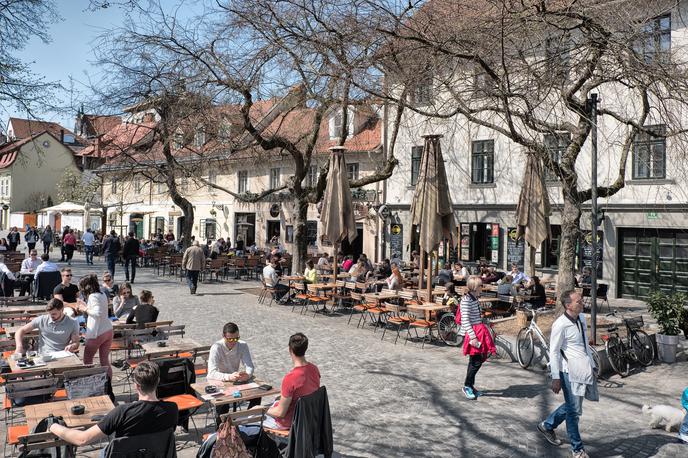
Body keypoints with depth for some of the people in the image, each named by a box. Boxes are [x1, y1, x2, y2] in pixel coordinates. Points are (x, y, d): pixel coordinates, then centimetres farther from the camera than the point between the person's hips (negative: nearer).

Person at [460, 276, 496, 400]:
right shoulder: (466, 300, -16)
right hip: (473, 332, -9)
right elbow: (465, 320, -21)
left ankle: (471, 386, 22)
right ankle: (467, 386, 6)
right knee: (476, 361, -7)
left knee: (477, 360, 12)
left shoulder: (475, 298, 12)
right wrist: (473, 337, -25)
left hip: (479, 331, 9)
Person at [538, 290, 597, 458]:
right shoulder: (560, 325, -18)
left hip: (584, 368, 8)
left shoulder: (582, 318, 6)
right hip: (570, 371, -8)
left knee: (572, 405, 20)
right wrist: (556, 378, -15)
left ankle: (547, 425, 39)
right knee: (574, 410, 3)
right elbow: (554, 352, -15)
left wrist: (591, 364, 21)